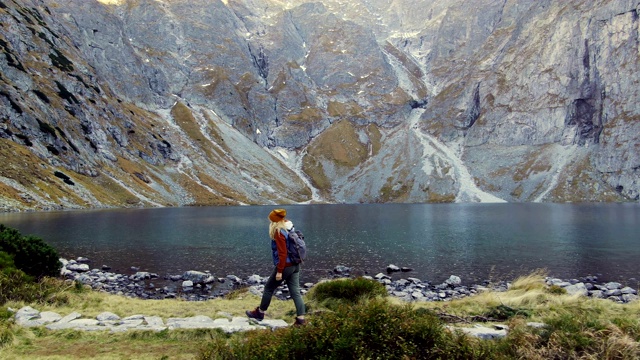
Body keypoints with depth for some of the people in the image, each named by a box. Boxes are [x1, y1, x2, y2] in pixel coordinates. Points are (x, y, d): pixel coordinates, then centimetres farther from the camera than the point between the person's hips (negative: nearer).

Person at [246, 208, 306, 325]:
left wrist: (279, 271, -18)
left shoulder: (279, 232, -17)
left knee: (269, 288, 11)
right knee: (295, 292, 7)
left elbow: (282, 253, -21)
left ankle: (260, 313, 27)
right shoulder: (290, 228, 8)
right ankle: (301, 318, 3)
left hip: (285, 266, -8)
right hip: (295, 265, 8)